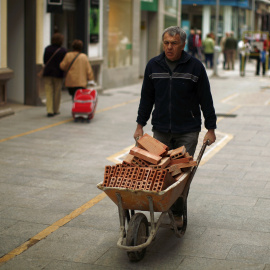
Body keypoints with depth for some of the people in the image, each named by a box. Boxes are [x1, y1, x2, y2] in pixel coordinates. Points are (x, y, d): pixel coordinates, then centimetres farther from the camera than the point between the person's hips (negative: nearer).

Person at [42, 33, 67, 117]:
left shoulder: (47, 49, -1)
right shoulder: (63, 50, -9)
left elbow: (44, 60, 4)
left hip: (47, 73, 2)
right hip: (58, 73, -2)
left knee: (49, 92, 4)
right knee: (57, 92, 11)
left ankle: (49, 110, -5)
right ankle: (56, 110, 19)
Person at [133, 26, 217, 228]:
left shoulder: (195, 66, -4)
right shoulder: (153, 66, 4)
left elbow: (205, 99, 0)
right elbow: (147, 97, 12)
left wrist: (211, 128, 0)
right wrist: (140, 125, 10)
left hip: (188, 131, -2)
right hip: (161, 130, 3)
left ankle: (178, 213, 9)